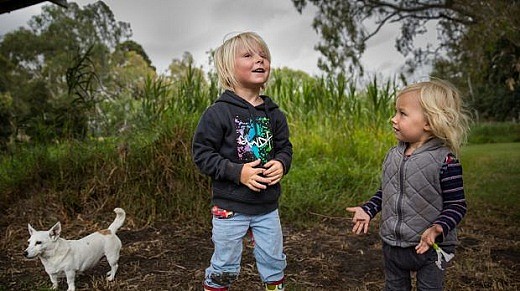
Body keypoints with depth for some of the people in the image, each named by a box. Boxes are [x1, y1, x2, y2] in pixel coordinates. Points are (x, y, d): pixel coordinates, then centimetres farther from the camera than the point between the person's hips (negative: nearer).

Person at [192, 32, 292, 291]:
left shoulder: (274, 114, 2)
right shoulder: (219, 112, -13)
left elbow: (284, 147, 12)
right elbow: (202, 154, -12)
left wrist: (281, 164, -10)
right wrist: (237, 172, -21)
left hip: (267, 206, 5)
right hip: (230, 206, -4)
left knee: (274, 263, 19)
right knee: (224, 267, 12)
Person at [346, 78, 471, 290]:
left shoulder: (445, 161, -20)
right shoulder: (393, 155, -2)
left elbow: (456, 205, -16)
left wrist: (437, 228, -31)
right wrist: (368, 210, 1)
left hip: (429, 247, -5)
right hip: (392, 245, 5)